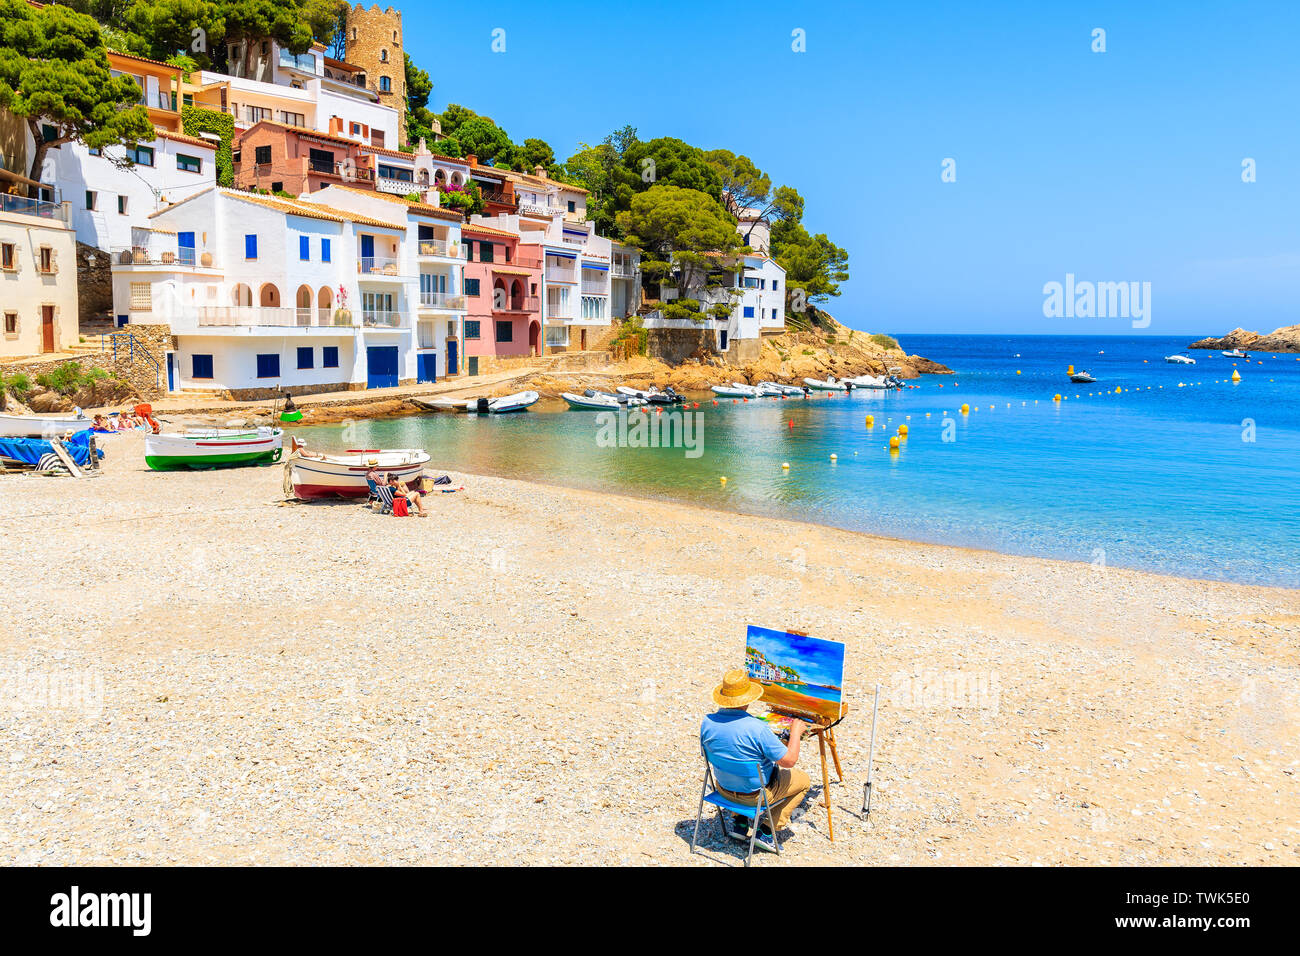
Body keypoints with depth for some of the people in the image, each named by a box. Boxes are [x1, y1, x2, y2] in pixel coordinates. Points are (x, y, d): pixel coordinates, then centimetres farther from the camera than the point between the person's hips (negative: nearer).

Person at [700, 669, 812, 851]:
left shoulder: (708, 722, -15)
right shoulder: (757, 728, -32)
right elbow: (789, 760, -23)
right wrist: (796, 732, -8)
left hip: (723, 788, 6)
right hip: (755, 794, -5)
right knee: (803, 780, 17)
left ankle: (739, 823, 25)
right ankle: (765, 830, 10)